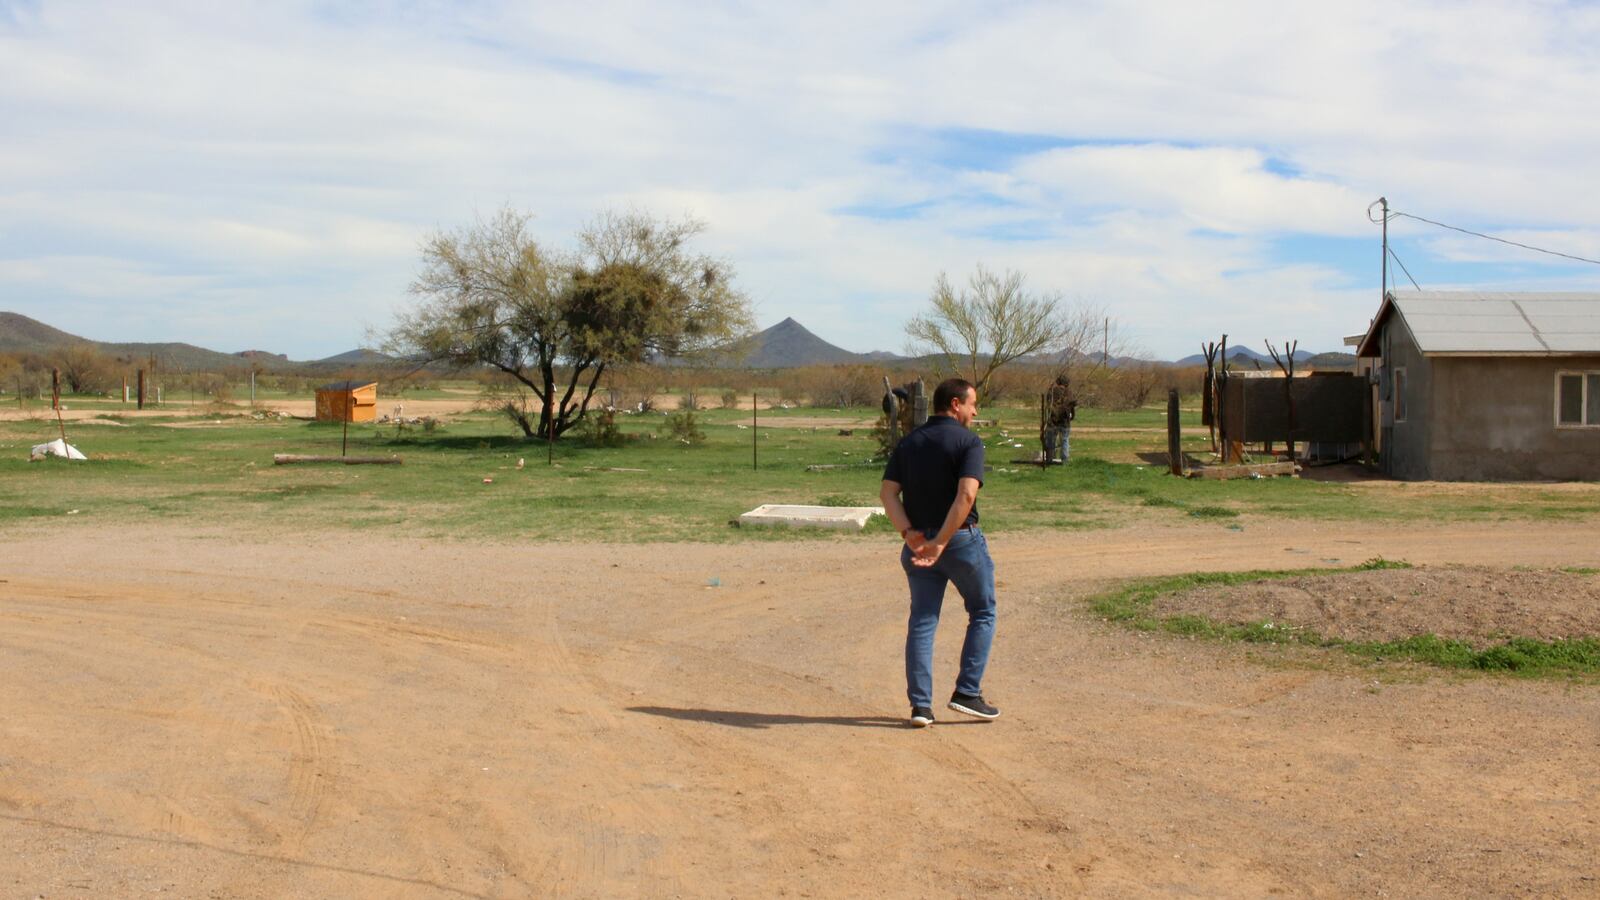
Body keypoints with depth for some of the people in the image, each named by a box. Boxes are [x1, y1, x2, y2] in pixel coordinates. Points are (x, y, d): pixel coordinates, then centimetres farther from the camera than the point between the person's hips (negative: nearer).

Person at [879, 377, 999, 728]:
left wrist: (909, 534, -11)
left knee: (921, 622, 8)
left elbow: (888, 493, -2)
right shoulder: (969, 442, -8)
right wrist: (941, 542, -23)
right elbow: (966, 495, -23)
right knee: (982, 614, 13)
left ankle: (920, 705, 5)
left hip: (918, 544, 5)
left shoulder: (908, 443, 9)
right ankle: (967, 693, 8)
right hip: (962, 541, -5)